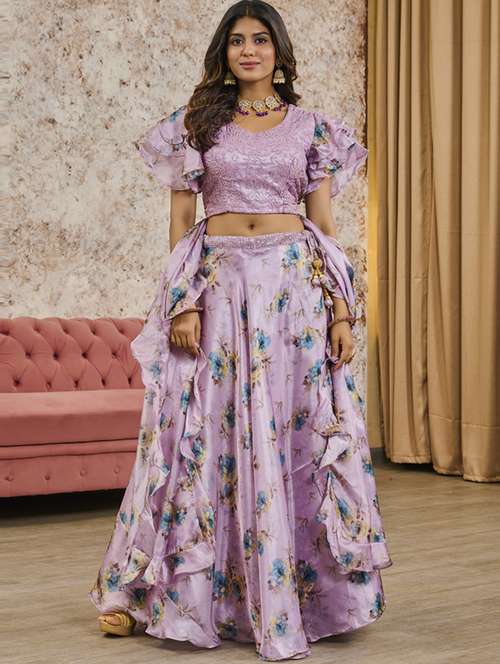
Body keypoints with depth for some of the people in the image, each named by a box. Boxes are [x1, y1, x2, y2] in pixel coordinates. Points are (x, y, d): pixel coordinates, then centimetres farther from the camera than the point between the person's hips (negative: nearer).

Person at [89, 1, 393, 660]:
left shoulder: (311, 127, 8)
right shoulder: (195, 123, 7)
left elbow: (325, 222, 6)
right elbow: (181, 219, 4)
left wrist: (341, 310, -2)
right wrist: (183, 302, -7)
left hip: (295, 285, 1)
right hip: (219, 286, -1)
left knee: (297, 434, 1)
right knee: (208, 436, 1)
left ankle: (302, 594, 13)